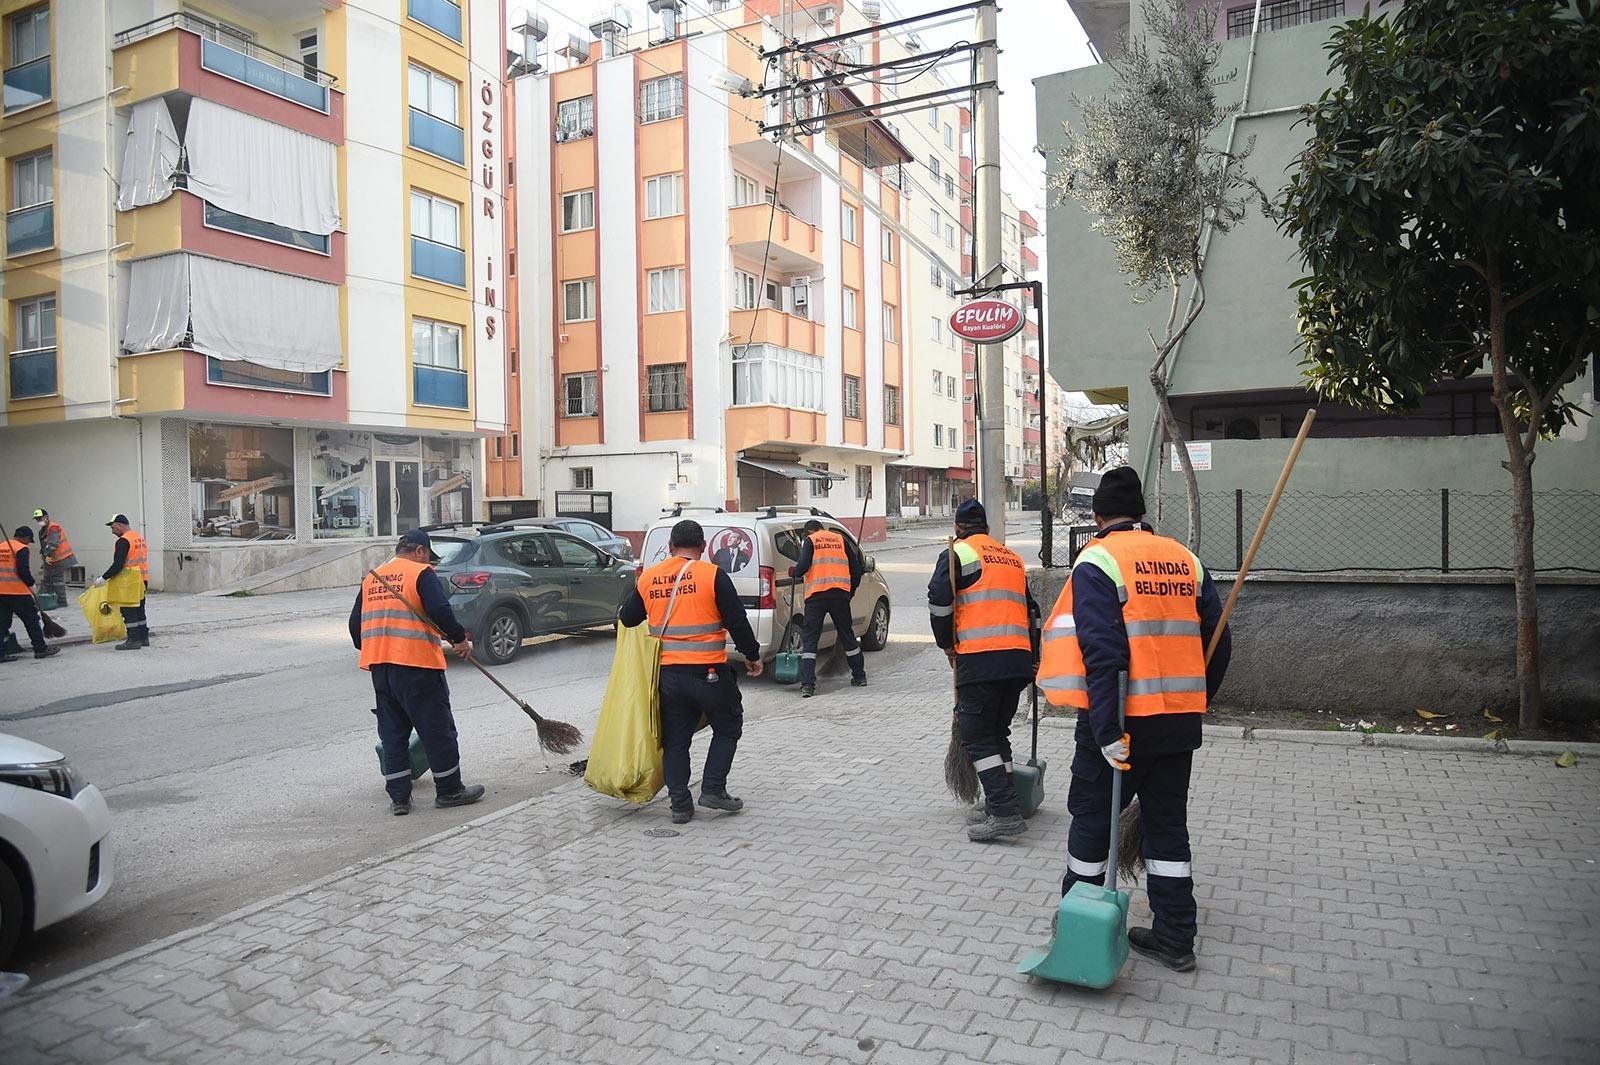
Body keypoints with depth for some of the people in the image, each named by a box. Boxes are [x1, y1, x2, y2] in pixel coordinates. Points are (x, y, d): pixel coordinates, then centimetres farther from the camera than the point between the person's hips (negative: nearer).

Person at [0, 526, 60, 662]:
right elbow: (23, 571, -17)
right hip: (18, 592, -7)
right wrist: (31, 584, -3)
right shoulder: (22, 549, -9)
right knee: (31, 619, 3)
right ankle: (40, 649, 8)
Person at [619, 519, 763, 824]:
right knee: (728, 728, 16)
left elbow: (626, 619, 14)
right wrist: (752, 656, 5)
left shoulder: (648, 578, 5)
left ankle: (680, 805, 14)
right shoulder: (712, 575, -8)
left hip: (668, 673, 4)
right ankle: (713, 789, 9)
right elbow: (737, 622, -8)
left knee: (675, 739, 13)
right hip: (709, 672, -4)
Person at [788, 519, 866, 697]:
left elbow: (803, 566, -9)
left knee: (810, 639, 0)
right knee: (847, 636, 18)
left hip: (816, 595, -3)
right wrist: (852, 591, 24)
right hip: (840, 593, 3)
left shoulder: (810, 541, 6)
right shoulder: (840, 539, 16)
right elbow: (856, 568, 13)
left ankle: (807, 684, -9)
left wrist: (793, 571, 13)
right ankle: (859, 676, 28)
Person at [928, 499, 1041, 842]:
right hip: (1018, 659, 7)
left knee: (976, 736, -2)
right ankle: (998, 806, 20)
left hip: (979, 659, -7)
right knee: (997, 731, 17)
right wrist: (1032, 657, 36)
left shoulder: (958, 553, 2)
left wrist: (947, 644, 4)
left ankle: (1005, 812, -8)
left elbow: (939, 600, -11)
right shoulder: (1012, 557, 24)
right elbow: (1030, 609, 28)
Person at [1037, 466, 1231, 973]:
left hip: (1122, 722, -6)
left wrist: (1107, 732, -20)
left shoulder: (1098, 561, -10)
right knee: (1168, 824, 16)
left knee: (1092, 818, 10)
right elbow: (1216, 645, 13)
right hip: (1179, 721, 6)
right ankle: (1175, 937, 23)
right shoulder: (1187, 560, 9)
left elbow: (1103, 653, -20)